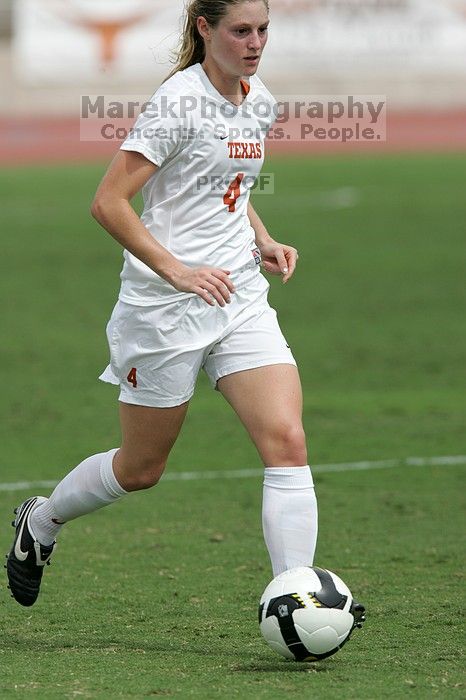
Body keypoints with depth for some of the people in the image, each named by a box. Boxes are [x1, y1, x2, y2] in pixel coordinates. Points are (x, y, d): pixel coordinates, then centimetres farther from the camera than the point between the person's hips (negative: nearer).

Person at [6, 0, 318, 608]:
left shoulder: (260, 102, 8)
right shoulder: (182, 100, -15)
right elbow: (108, 203, -18)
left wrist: (263, 240, 9)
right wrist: (177, 270, -25)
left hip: (241, 299, 6)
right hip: (164, 308, -6)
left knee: (287, 442, -12)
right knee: (141, 468, 9)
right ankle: (40, 521, 38)